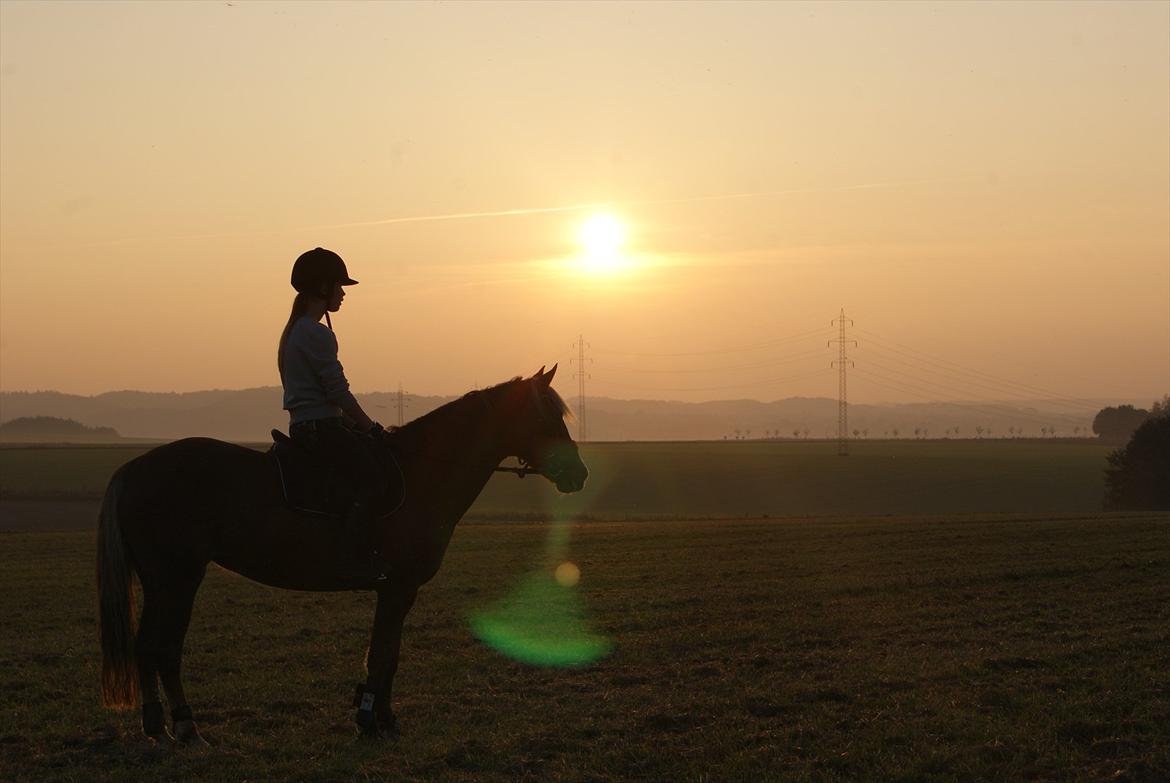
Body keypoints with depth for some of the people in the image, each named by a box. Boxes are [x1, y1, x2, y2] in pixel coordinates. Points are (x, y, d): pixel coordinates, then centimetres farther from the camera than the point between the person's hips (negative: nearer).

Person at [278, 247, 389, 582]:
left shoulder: (294, 331, 19)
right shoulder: (318, 334, -13)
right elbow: (338, 392, -15)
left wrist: (358, 424, 15)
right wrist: (370, 427, -3)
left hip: (304, 426, 11)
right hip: (321, 426, -11)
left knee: (375, 456, 13)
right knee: (372, 472, -22)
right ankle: (359, 556, -30)